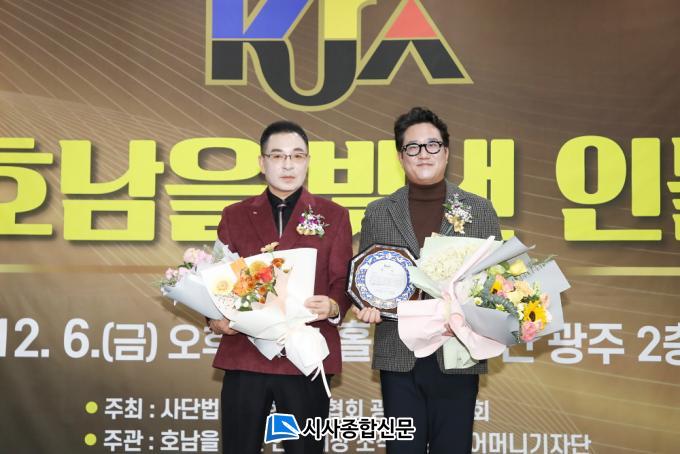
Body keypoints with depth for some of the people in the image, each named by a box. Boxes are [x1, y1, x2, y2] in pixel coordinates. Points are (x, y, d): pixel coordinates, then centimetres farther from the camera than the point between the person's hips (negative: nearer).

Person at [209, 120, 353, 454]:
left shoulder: (333, 216, 9)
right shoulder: (235, 216, 12)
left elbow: (342, 283, 4)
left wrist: (333, 307, -18)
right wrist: (215, 318, -9)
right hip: (244, 354, 1)